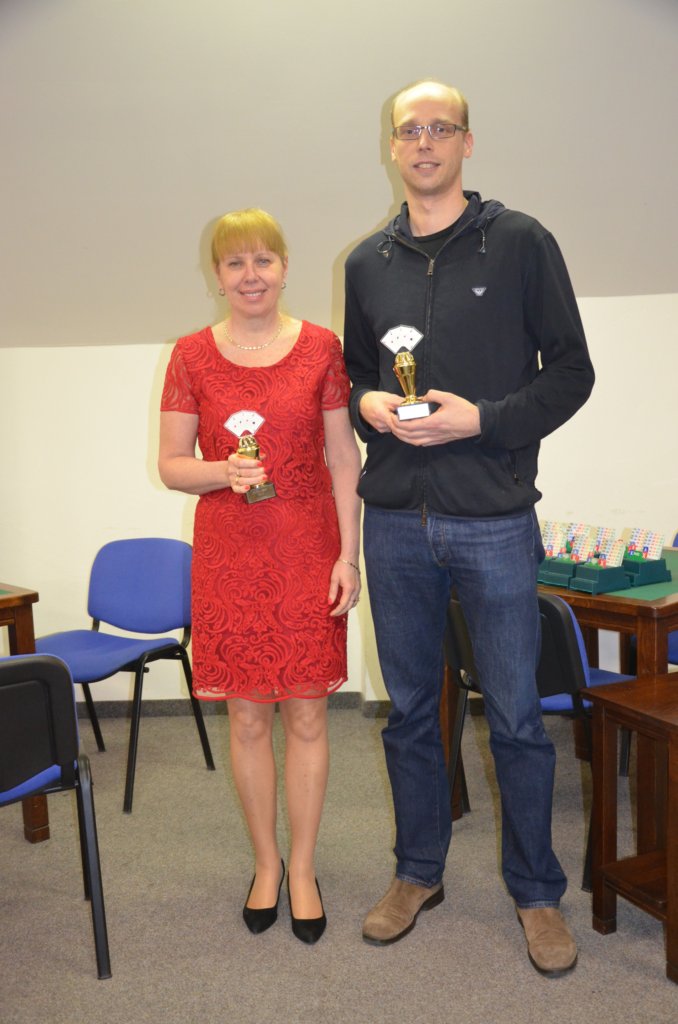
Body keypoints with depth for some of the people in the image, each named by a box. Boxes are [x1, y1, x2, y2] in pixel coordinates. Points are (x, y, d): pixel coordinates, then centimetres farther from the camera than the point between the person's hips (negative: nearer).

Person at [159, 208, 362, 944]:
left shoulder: (321, 348, 1)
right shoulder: (192, 356, 2)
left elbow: (344, 459, 1)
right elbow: (170, 465, 4)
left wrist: (348, 555, -4)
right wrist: (225, 473, -16)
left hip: (307, 552, 0)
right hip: (228, 555, 1)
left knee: (306, 716, 6)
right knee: (247, 718, 9)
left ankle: (302, 868, 24)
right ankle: (265, 863, 28)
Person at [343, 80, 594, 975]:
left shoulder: (520, 243, -1)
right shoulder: (368, 262, 11)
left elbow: (571, 371, -2)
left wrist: (483, 419, -16)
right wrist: (366, 405, -3)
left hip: (494, 521, -3)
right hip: (396, 521, 4)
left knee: (516, 717, 5)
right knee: (410, 709, 14)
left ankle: (537, 892, 25)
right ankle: (419, 873, 32)